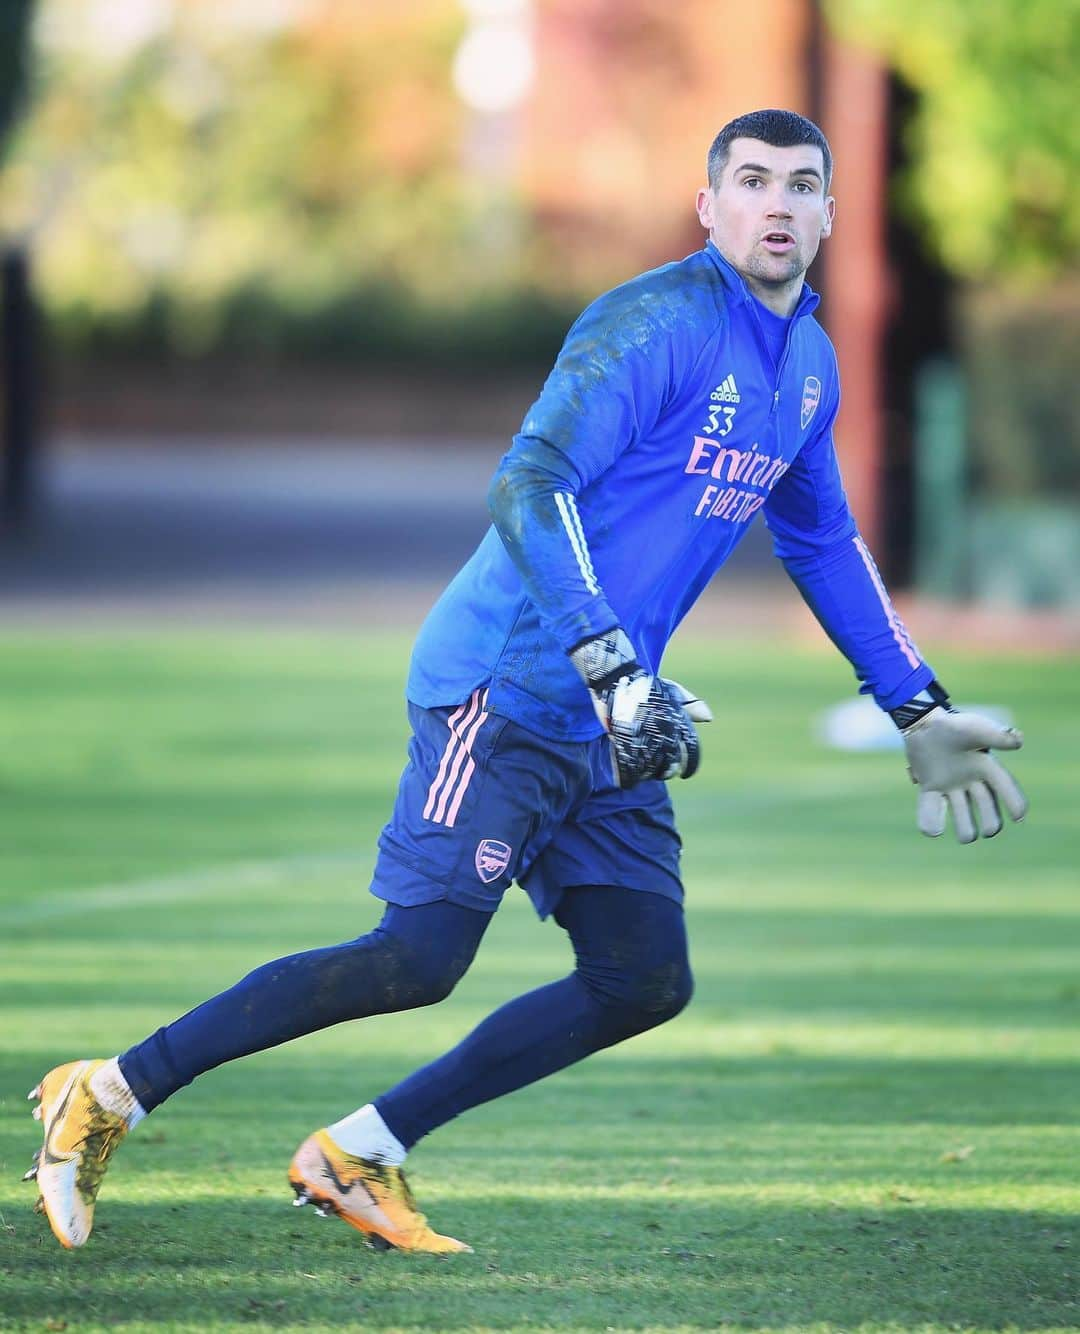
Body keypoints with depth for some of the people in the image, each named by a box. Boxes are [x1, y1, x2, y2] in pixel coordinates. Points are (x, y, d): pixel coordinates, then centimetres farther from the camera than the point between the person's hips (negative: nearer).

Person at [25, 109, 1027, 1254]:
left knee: (644, 981, 0)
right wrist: (612, 668, -32)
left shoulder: (808, 364, 14)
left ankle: (359, 1157, 6)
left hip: (609, 725, 9)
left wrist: (919, 713, 27)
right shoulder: (658, 323, -14)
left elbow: (823, 545, 28)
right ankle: (110, 1095, -8)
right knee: (421, 959, -16)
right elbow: (529, 485, -24)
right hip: (510, 687, -9)